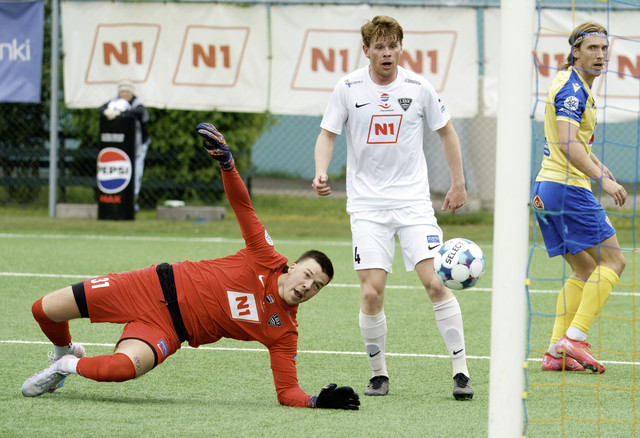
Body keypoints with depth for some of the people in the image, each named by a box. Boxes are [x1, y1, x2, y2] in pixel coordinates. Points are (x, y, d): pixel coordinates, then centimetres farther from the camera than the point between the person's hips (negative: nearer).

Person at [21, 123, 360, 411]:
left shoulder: (284, 332, -8)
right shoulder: (267, 261, -10)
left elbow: (288, 392, -7)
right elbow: (242, 206, -11)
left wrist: (318, 401, -29)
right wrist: (226, 160, -28)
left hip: (168, 329, -1)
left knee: (123, 367, -36)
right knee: (45, 310, -4)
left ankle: (69, 366, -4)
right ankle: (65, 352, 32)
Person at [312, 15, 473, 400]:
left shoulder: (418, 87, -1)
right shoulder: (348, 89, -2)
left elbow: (446, 132, 12)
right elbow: (328, 134, 5)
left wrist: (458, 184, 12)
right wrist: (321, 171, -14)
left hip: (413, 200, 0)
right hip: (367, 205, 0)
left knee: (435, 281, -13)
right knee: (372, 292, -10)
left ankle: (461, 371, -7)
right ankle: (379, 374, 8)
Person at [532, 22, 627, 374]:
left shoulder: (577, 87, 20)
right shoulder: (572, 87, -13)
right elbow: (567, 143, -25)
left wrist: (606, 174, 25)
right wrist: (602, 178, -27)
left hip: (547, 187, 10)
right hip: (567, 187, -10)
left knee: (584, 271, 11)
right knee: (612, 261, -7)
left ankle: (556, 351, 4)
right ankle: (573, 339, -13)